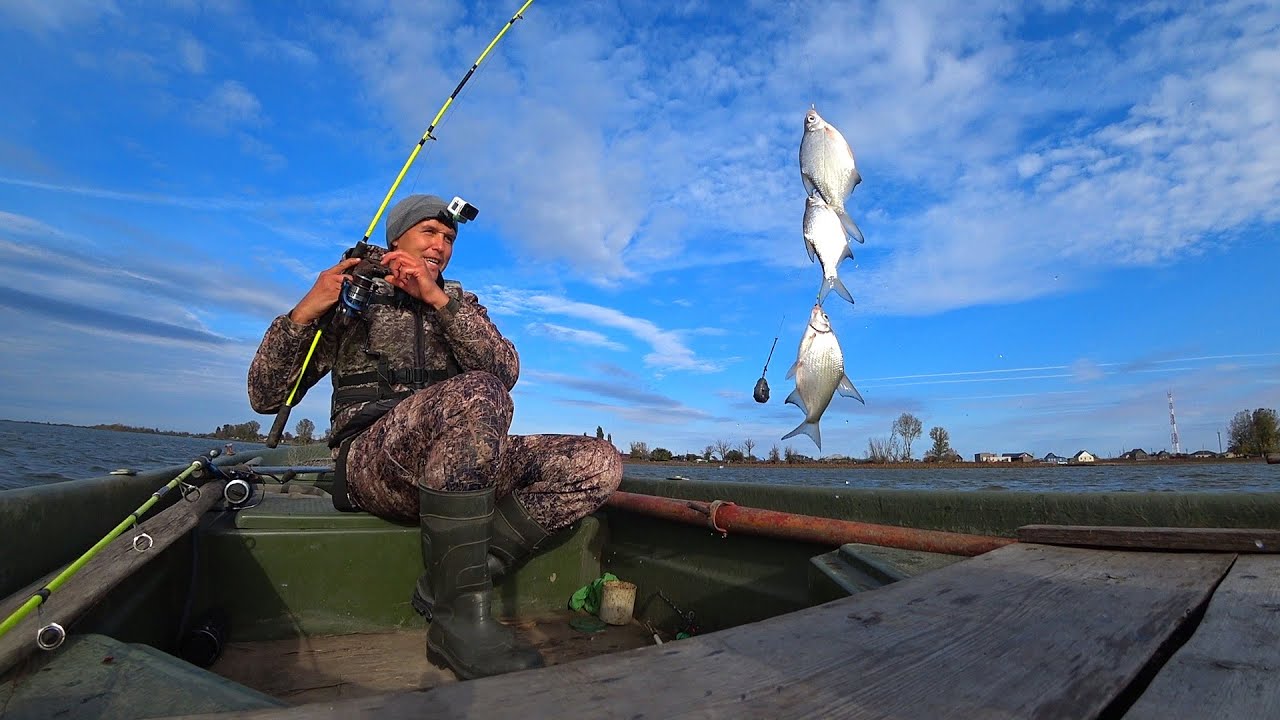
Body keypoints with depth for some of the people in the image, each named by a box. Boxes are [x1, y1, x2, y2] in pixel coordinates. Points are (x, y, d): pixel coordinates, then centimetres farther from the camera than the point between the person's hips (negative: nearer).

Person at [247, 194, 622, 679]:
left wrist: (438, 299, -8)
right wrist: (304, 312, -7)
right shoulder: (353, 299, 15)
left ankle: (446, 583, -20)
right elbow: (265, 397, 9)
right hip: (371, 465, -4)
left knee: (600, 463, -16)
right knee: (476, 394, -37)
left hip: (462, 471, 4)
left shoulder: (460, 305, 22)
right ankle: (460, 618, -29)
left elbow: (507, 371, 0)